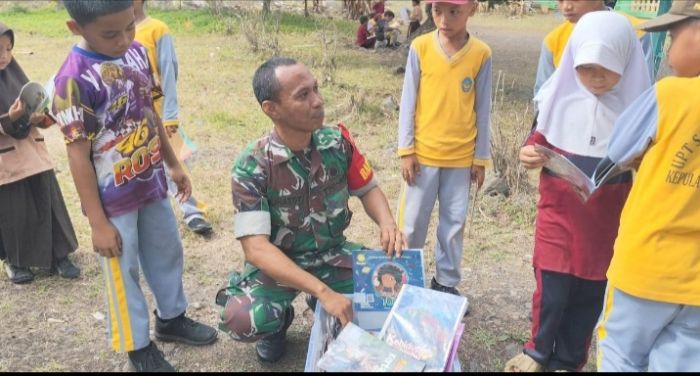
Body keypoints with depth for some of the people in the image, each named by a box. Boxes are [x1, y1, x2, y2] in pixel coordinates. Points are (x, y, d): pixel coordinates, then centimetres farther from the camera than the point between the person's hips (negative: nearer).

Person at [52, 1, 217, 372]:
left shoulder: (136, 52, -4)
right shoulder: (75, 79, -23)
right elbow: (78, 155, -19)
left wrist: (173, 165, 16)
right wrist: (98, 221, -15)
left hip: (151, 184, 7)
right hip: (113, 199, -6)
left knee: (168, 253, 22)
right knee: (124, 273, 12)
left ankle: (172, 318, 45)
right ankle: (139, 347, 32)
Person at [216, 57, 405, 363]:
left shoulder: (337, 141, -11)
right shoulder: (251, 166, -23)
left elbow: (368, 189, 3)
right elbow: (256, 247, -28)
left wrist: (387, 222, -21)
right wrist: (322, 291, -38)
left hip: (333, 254, 4)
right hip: (277, 264, -3)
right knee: (242, 320, -31)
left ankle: (330, 316, 13)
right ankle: (280, 319, 8)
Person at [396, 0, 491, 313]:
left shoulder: (481, 53, -4)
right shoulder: (420, 47, -6)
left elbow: (482, 109, 1)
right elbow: (408, 101, -2)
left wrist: (481, 158, 3)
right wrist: (406, 150, -5)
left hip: (461, 157, 1)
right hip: (423, 153, -1)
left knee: (454, 222, 10)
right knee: (413, 221, 8)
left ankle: (446, 282, 26)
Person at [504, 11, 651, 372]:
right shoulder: (561, 95, -6)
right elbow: (539, 137, 5)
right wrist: (529, 153, -15)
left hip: (607, 217, 0)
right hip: (558, 209, 0)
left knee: (589, 293, 11)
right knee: (551, 288, 3)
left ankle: (568, 361, 33)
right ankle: (538, 352, 30)